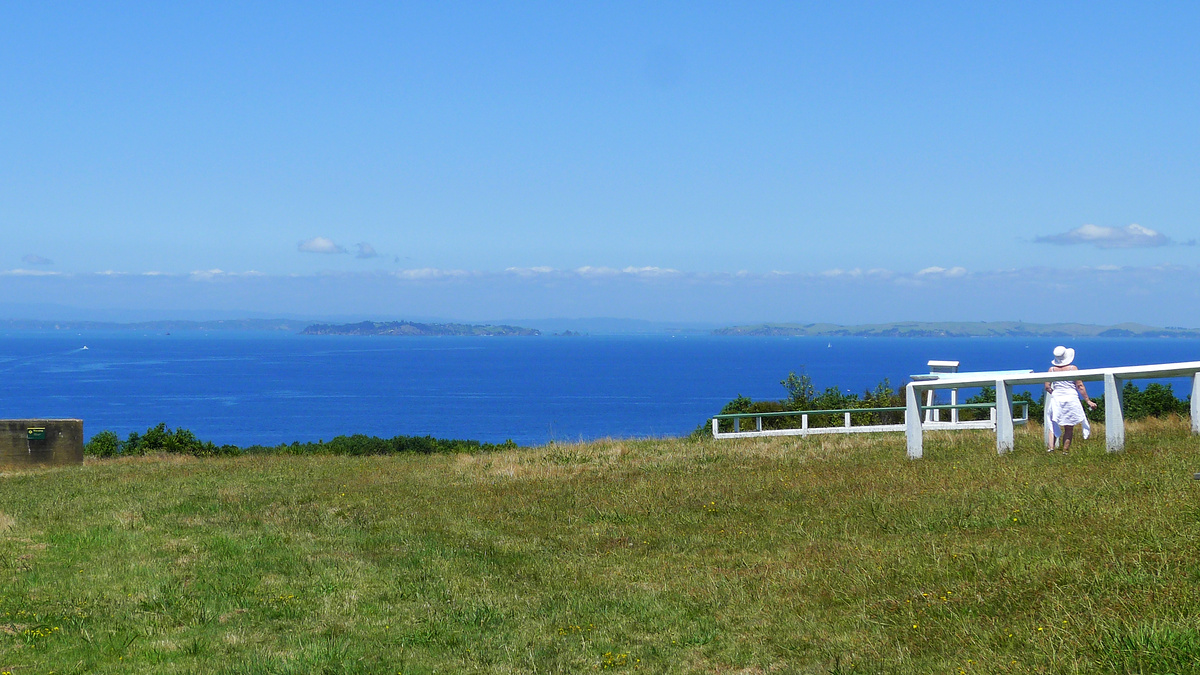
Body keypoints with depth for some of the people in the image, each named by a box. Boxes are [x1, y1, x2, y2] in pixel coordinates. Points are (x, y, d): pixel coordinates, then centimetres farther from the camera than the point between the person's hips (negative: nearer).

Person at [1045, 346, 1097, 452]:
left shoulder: (1052, 370, -1)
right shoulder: (1073, 369, -5)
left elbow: (1047, 387, -1)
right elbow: (1080, 386, -6)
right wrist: (1088, 401, 0)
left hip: (1056, 399, 1)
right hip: (1071, 399, -1)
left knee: (1053, 425, 9)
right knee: (1069, 429, 6)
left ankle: (1051, 447, -6)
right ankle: (1065, 450, 6)